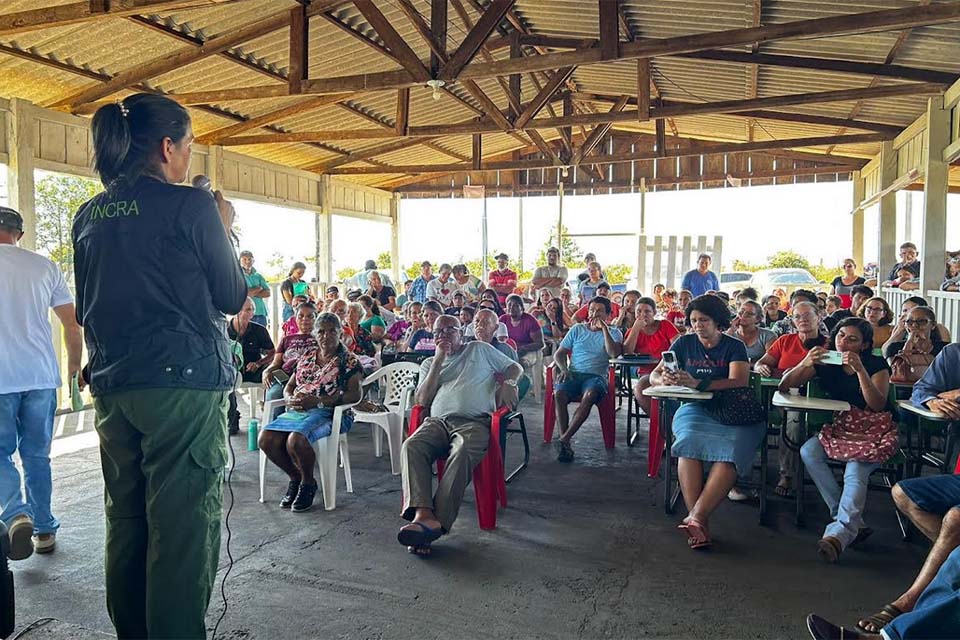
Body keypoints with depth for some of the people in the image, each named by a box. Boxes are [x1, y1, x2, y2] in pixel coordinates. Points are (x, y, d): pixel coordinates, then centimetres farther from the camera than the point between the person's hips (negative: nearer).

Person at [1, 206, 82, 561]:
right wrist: (75, 366, 18)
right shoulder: (44, 267, 5)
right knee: (37, 455, 12)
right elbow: (73, 324, 6)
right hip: (41, 376, 3)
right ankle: (44, 530, 18)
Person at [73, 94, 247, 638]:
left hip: (112, 384, 7)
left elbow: (86, 307, 19)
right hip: (184, 382, -7)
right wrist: (223, 229, 9)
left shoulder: (89, 215, 11)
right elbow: (233, 297, -2)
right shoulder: (190, 206, -9)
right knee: (182, 523, 0)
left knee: (126, 519, 16)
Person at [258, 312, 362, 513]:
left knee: (295, 441, -33)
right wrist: (291, 399, -3)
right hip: (298, 411, 6)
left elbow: (355, 395, -9)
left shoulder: (349, 361, 3)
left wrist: (317, 401, -17)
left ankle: (308, 483, -3)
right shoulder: (306, 356, 19)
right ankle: (295, 477, 6)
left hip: (329, 413, -6)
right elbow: (289, 387, 24)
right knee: (265, 439, -19)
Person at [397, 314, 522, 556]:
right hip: (438, 421, 3)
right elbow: (422, 401, 12)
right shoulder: (429, 363, 29)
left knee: (462, 452, -39)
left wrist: (507, 384, 3)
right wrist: (439, 360, 8)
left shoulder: (479, 349, 25)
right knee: (411, 446, -32)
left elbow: (514, 367, 27)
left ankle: (438, 522, -44)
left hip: (474, 421, -2)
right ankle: (423, 514, -45)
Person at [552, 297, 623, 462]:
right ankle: (565, 443, -30)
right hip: (573, 374, 2)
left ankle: (564, 439, -35)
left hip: (596, 375, -2)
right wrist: (564, 369, -5)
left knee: (589, 396, -38)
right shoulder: (577, 329, 19)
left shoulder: (614, 333, 14)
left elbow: (614, 353, -7)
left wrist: (603, 328, -7)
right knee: (558, 394, -32)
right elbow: (559, 354, 16)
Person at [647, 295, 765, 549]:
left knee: (731, 450, -34)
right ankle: (700, 523, -39)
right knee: (690, 442, -34)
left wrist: (697, 383, -27)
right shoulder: (684, 343, 13)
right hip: (695, 408, 1)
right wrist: (664, 379, -17)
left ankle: (696, 517, -39)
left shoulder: (734, 347, 6)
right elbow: (654, 375, 10)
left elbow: (739, 381, -12)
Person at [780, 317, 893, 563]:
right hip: (838, 429, 4)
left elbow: (878, 405, -13)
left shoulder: (877, 365, 1)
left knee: (855, 473, -33)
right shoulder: (825, 362, 7)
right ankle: (852, 521, -25)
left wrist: (860, 370, -22)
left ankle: (839, 532, -47)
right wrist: (805, 364, -17)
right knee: (808, 451, -28)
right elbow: (784, 387, 1)